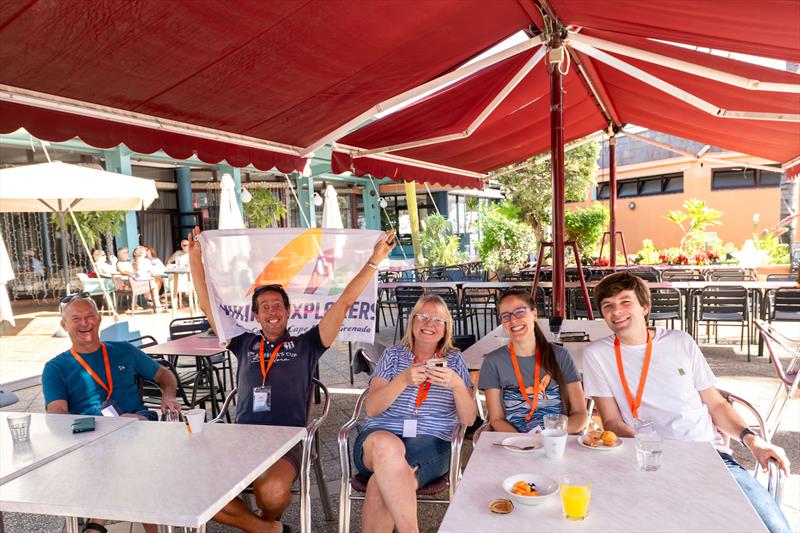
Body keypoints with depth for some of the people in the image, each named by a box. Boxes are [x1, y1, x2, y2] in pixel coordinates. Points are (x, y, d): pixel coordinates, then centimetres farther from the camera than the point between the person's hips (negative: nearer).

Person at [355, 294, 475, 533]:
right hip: (379, 436, 1)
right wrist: (403, 380, -15)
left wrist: (457, 385, -14)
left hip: (430, 443, -1)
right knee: (386, 445, -38)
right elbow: (371, 409, 2)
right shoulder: (393, 354, 14)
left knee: (381, 486, -33)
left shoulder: (454, 360, 14)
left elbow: (468, 419, 6)